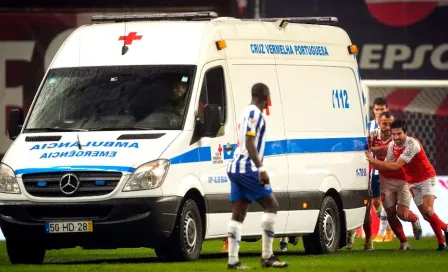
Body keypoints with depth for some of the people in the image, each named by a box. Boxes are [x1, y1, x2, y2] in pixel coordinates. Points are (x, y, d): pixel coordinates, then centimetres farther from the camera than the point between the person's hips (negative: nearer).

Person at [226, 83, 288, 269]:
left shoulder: (247, 112, 19)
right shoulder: (255, 113, -11)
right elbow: (249, 142, -20)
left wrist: (257, 166, 32)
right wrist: (261, 169, -24)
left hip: (236, 167, 10)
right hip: (247, 168, -10)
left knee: (238, 215, 5)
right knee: (271, 205, -5)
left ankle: (233, 260, -1)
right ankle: (267, 257, -9)